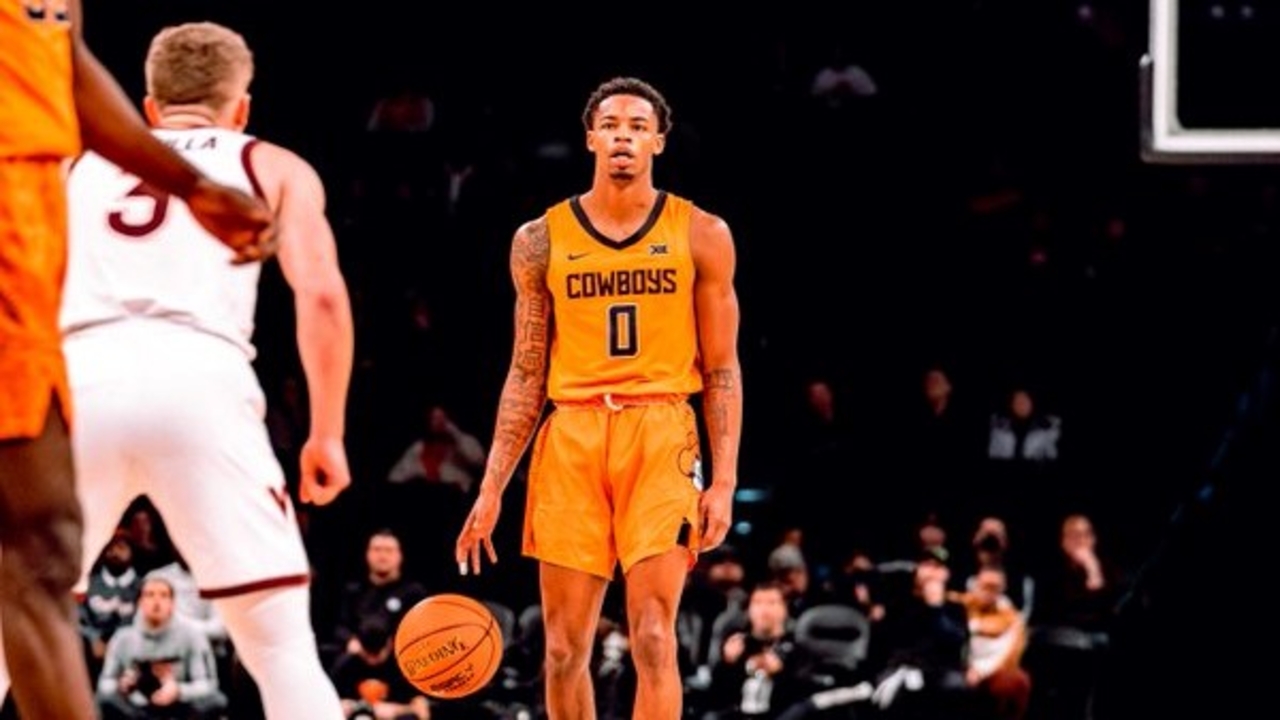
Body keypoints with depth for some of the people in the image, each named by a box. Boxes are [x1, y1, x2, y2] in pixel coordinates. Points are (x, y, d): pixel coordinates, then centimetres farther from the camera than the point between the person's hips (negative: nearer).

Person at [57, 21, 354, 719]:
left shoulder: (84, 165, 30)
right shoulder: (273, 167, 23)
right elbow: (321, 294, 8)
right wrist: (327, 436, 13)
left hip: (77, 381, 2)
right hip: (198, 382, -2)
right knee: (281, 647, 5)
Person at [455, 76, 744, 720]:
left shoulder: (700, 234, 5)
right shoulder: (541, 241, 8)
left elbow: (722, 369, 7)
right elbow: (526, 375, 12)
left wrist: (724, 480, -3)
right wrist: (491, 490, 7)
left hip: (661, 438, -2)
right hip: (570, 442, 2)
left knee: (652, 638, -12)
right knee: (565, 648, 2)